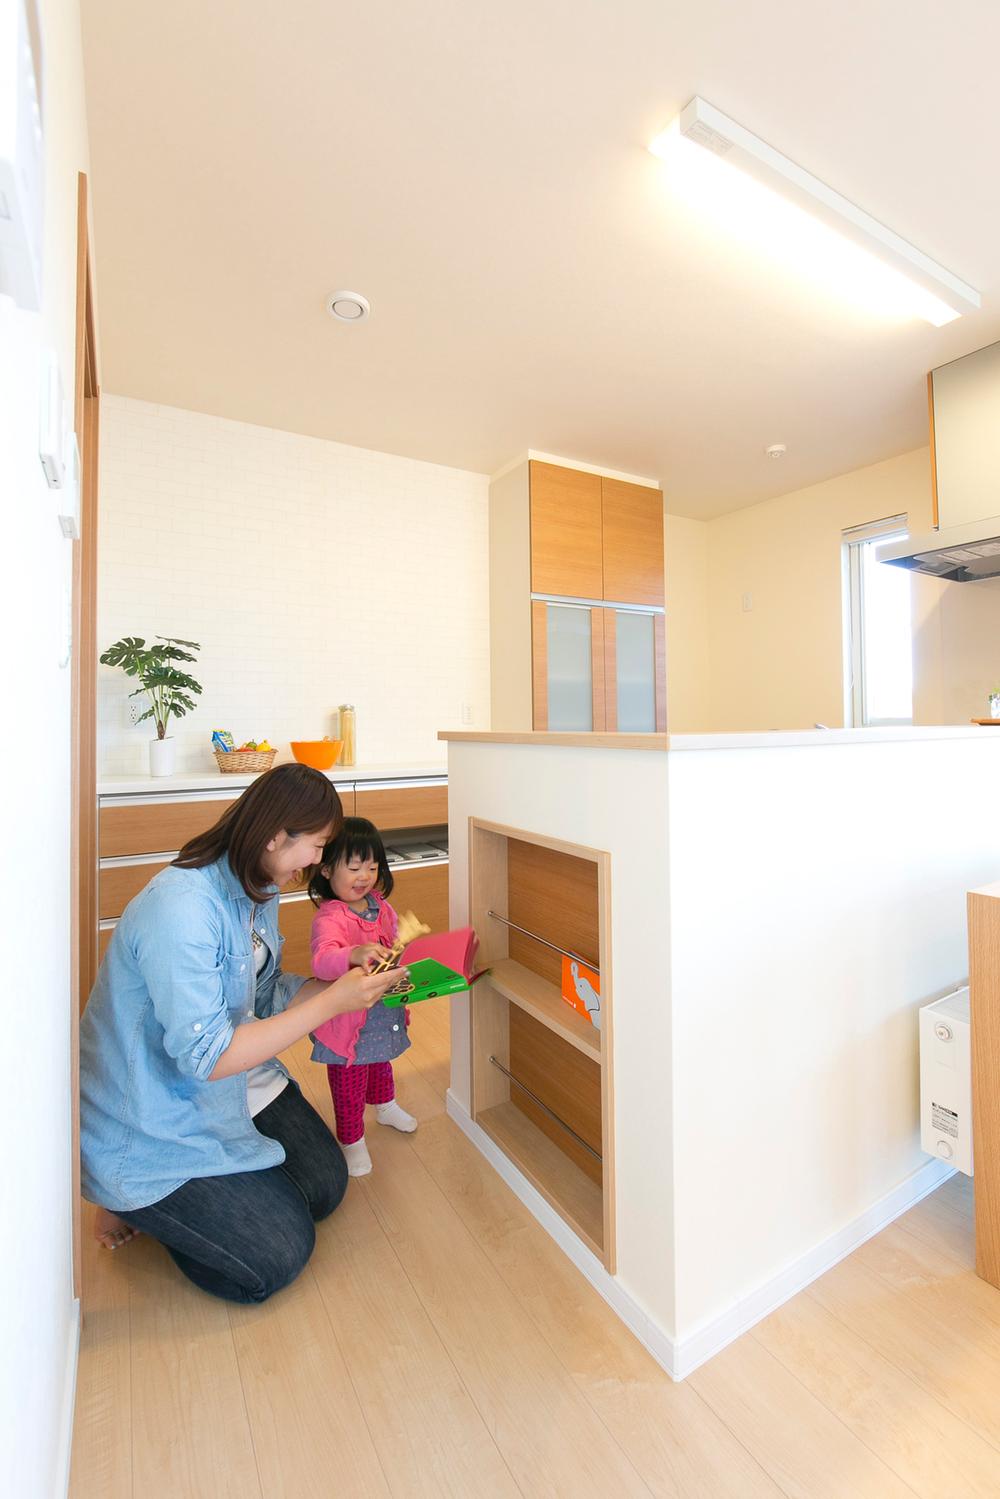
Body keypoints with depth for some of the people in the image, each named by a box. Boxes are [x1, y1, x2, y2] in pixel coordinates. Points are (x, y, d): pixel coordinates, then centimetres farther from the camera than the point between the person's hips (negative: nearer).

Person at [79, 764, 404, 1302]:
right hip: (153, 1123, -8)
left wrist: (346, 972, -10)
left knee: (325, 1183, 10)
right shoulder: (179, 907, -33)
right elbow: (207, 1057, -31)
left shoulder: (258, 890, -3)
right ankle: (131, 1201, 15)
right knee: (275, 1259, -4)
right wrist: (333, 1001, -31)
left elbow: (263, 998, 3)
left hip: (237, 1084, 8)